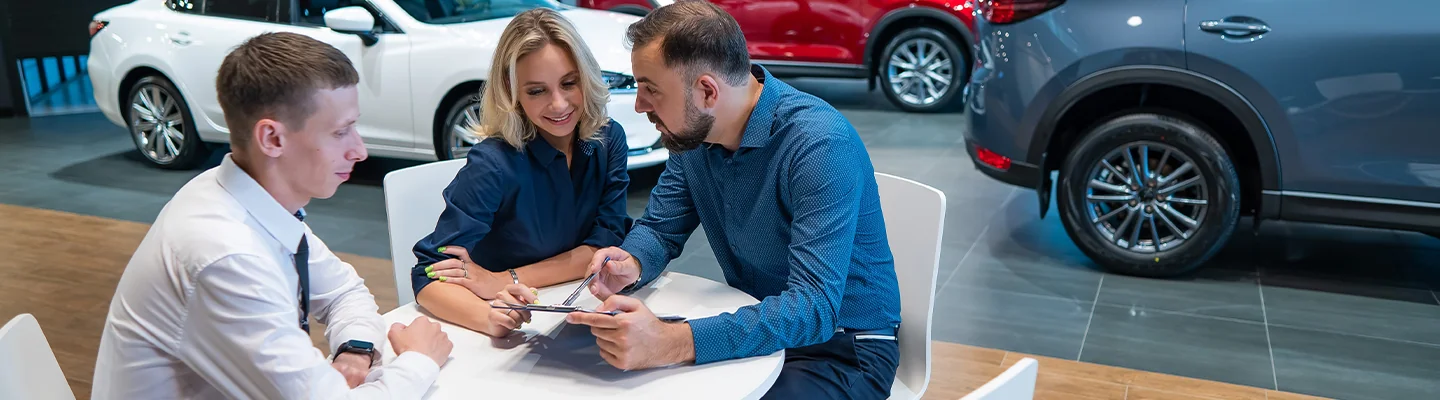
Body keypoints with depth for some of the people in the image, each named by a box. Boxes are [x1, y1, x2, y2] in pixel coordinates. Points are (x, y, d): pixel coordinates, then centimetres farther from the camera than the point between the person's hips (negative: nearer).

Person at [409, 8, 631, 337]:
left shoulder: (608, 140, -5)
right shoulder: (493, 163, -17)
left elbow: (608, 244, -6)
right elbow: (429, 277, -20)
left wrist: (505, 281, -17)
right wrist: (491, 318, -39)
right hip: (512, 334, -3)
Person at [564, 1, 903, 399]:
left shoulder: (821, 144, -28)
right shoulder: (693, 133, -5)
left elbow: (815, 307, -35)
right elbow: (660, 228, 6)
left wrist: (672, 343, -46)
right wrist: (631, 265, -19)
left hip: (843, 346, -6)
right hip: (754, 327, 6)